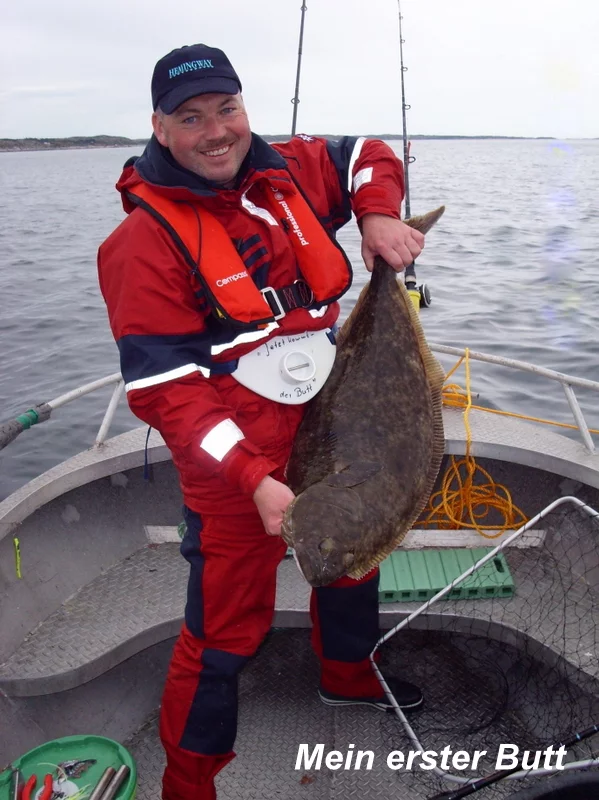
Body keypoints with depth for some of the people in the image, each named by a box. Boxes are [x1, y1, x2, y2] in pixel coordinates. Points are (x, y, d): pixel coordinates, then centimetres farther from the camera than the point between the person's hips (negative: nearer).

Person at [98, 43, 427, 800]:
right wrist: (255, 480, -28)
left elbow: (369, 158, 20)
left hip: (334, 431, 7)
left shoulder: (287, 170, 0)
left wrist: (378, 217, -3)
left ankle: (347, 673, 57)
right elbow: (162, 389, -21)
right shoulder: (146, 239, -17)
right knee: (226, 625, 2)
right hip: (232, 464, -7)